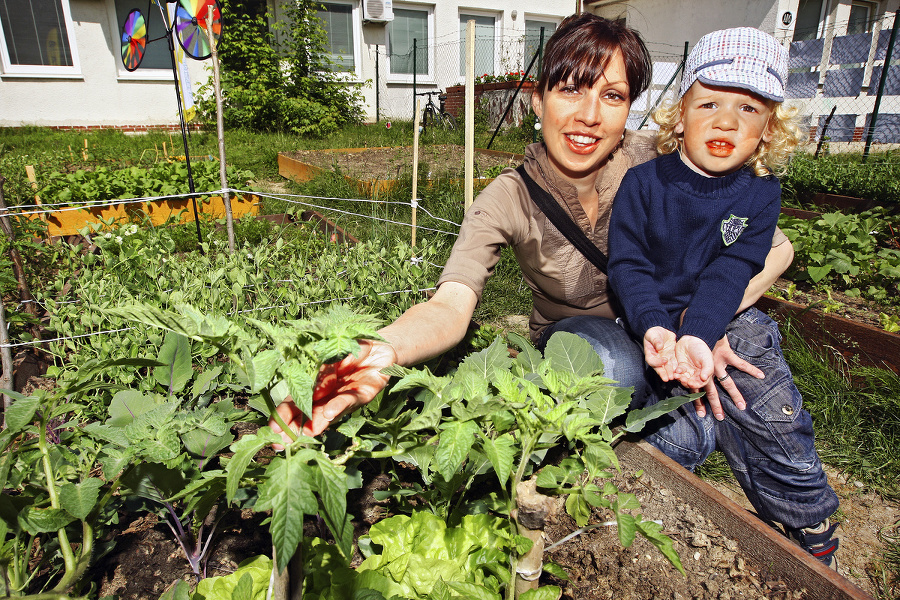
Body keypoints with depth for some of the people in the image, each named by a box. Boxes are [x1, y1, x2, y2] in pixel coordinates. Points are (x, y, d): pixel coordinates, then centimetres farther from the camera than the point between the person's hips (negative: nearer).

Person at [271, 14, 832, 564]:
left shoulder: (657, 162, -20)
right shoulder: (508, 201, -23)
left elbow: (774, 246, -17)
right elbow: (451, 306, -37)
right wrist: (380, 353, -59)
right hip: (576, 334, -2)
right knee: (611, 360, -35)